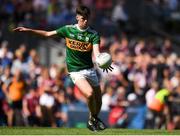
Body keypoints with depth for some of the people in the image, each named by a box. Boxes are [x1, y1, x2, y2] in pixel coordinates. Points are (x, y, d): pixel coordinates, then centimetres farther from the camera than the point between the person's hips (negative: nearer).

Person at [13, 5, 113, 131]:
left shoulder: (94, 34, -7)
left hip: (90, 69, 2)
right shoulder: (68, 30, -3)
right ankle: (92, 119, 1)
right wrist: (29, 30, 7)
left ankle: (95, 119, 38)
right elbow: (48, 34, 10)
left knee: (98, 99, 7)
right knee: (89, 93, -25)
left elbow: (96, 52, -21)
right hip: (76, 71, -2)